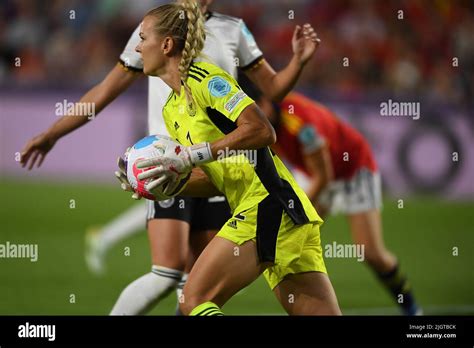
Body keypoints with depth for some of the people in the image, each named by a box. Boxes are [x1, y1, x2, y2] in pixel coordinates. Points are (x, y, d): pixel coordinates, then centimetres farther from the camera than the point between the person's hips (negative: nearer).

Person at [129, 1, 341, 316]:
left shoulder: (202, 77, -5)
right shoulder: (171, 110, 23)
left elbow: (263, 131, -16)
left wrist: (192, 155, -15)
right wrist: (169, 184, 6)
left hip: (269, 205, -9)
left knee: (195, 300, -12)